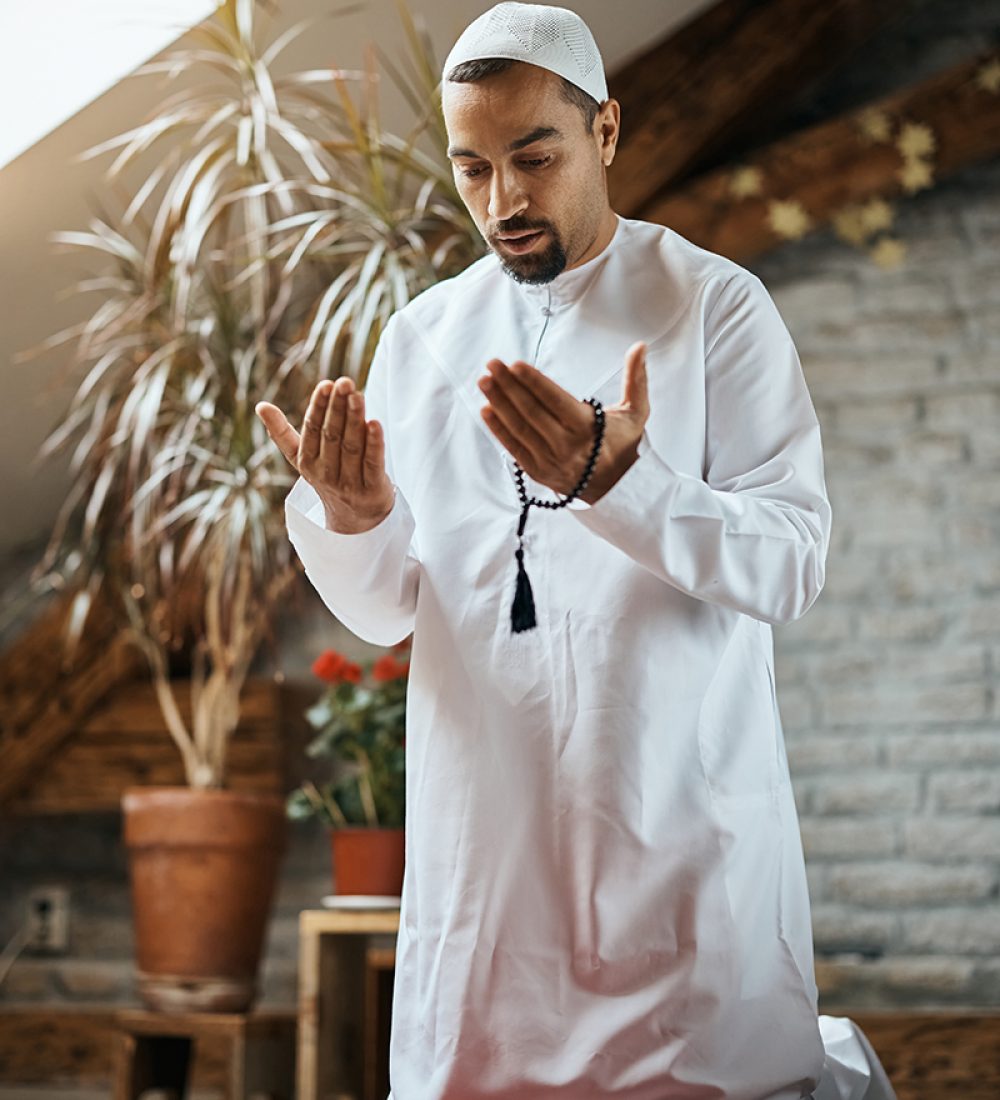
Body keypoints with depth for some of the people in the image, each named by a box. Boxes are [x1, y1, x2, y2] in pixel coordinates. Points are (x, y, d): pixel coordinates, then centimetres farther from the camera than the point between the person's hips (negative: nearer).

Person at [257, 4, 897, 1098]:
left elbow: (791, 564, -12)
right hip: (482, 817, 4)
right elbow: (381, 611, 7)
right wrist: (346, 515, -16)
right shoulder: (420, 334, 8)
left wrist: (612, 480, -27)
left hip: (683, 814, -4)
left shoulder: (716, 304, -3)